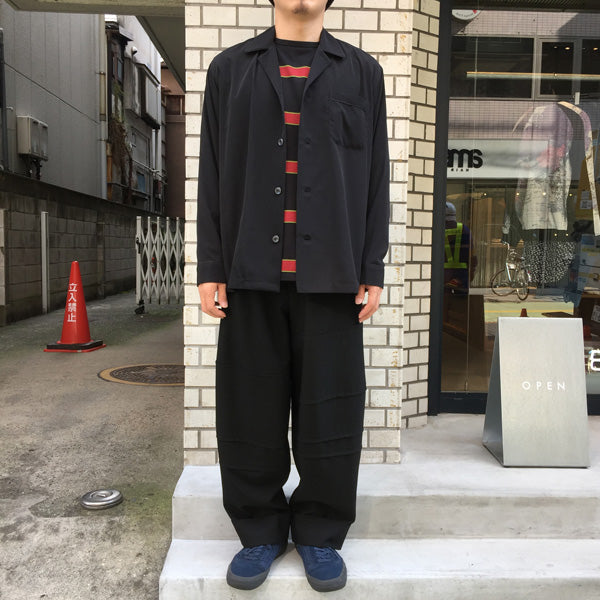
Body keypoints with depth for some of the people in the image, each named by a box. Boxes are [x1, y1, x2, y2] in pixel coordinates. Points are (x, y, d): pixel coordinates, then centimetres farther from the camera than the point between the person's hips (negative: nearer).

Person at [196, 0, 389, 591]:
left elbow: (375, 179, 8)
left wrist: (371, 271, 0)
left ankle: (320, 535, 22)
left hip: (330, 275, 0)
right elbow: (212, 176, 9)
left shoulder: (362, 71, 13)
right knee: (251, 411, 5)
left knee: (329, 410, 4)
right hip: (251, 273, 1)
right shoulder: (229, 69, 15)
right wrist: (209, 269, 1)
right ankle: (260, 531, 24)